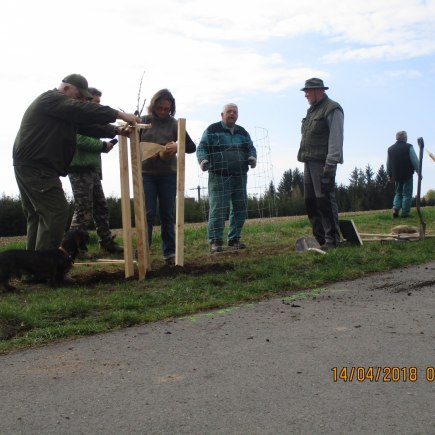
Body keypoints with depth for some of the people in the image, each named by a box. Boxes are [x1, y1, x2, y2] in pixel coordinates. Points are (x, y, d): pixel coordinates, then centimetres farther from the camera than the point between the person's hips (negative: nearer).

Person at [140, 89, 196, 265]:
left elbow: (192, 147, -2)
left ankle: (170, 253, 14)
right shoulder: (144, 121, 2)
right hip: (146, 174, 0)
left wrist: (178, 146, -22)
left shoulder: (173, 124, 1)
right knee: (147, 214, -3)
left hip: (168, 175, 1)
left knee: (167, 215, 6)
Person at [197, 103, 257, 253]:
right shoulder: (212, 130, 3)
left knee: (240, 208, 6)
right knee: (218, 209, -11)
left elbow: (251, 148, 17)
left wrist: (252, 157, -5)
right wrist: (203, 160, -20)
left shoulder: (243, 132, 19)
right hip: (219, 177, -5)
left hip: (240, 177, 5)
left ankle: (234, 239, 17)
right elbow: (202, 147, -1)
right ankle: (215, 241, -5)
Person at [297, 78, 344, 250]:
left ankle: (332, 240, -3)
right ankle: (320, 238, 16)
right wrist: (304, 160, 16)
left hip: (323, 163, -9)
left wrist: (330, 164, -20)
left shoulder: (332, 110, -7)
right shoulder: (312, 110, 21)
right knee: (310, 201, 9)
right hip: (309, 163, 9)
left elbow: (336, 139, -14)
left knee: (325, 201, -9)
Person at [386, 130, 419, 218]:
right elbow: (415, 161, -9)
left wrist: (389, 175, 21)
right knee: (407, 194, 1)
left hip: (396, 176, 5)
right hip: (407, 175, -5)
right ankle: (405, 213, -1)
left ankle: (395, 208, -2)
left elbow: (388, 164, 13)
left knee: (398, 193, 17)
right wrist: (418, 172, 1)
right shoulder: (409, 147, -8)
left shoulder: (390, 149, 8)